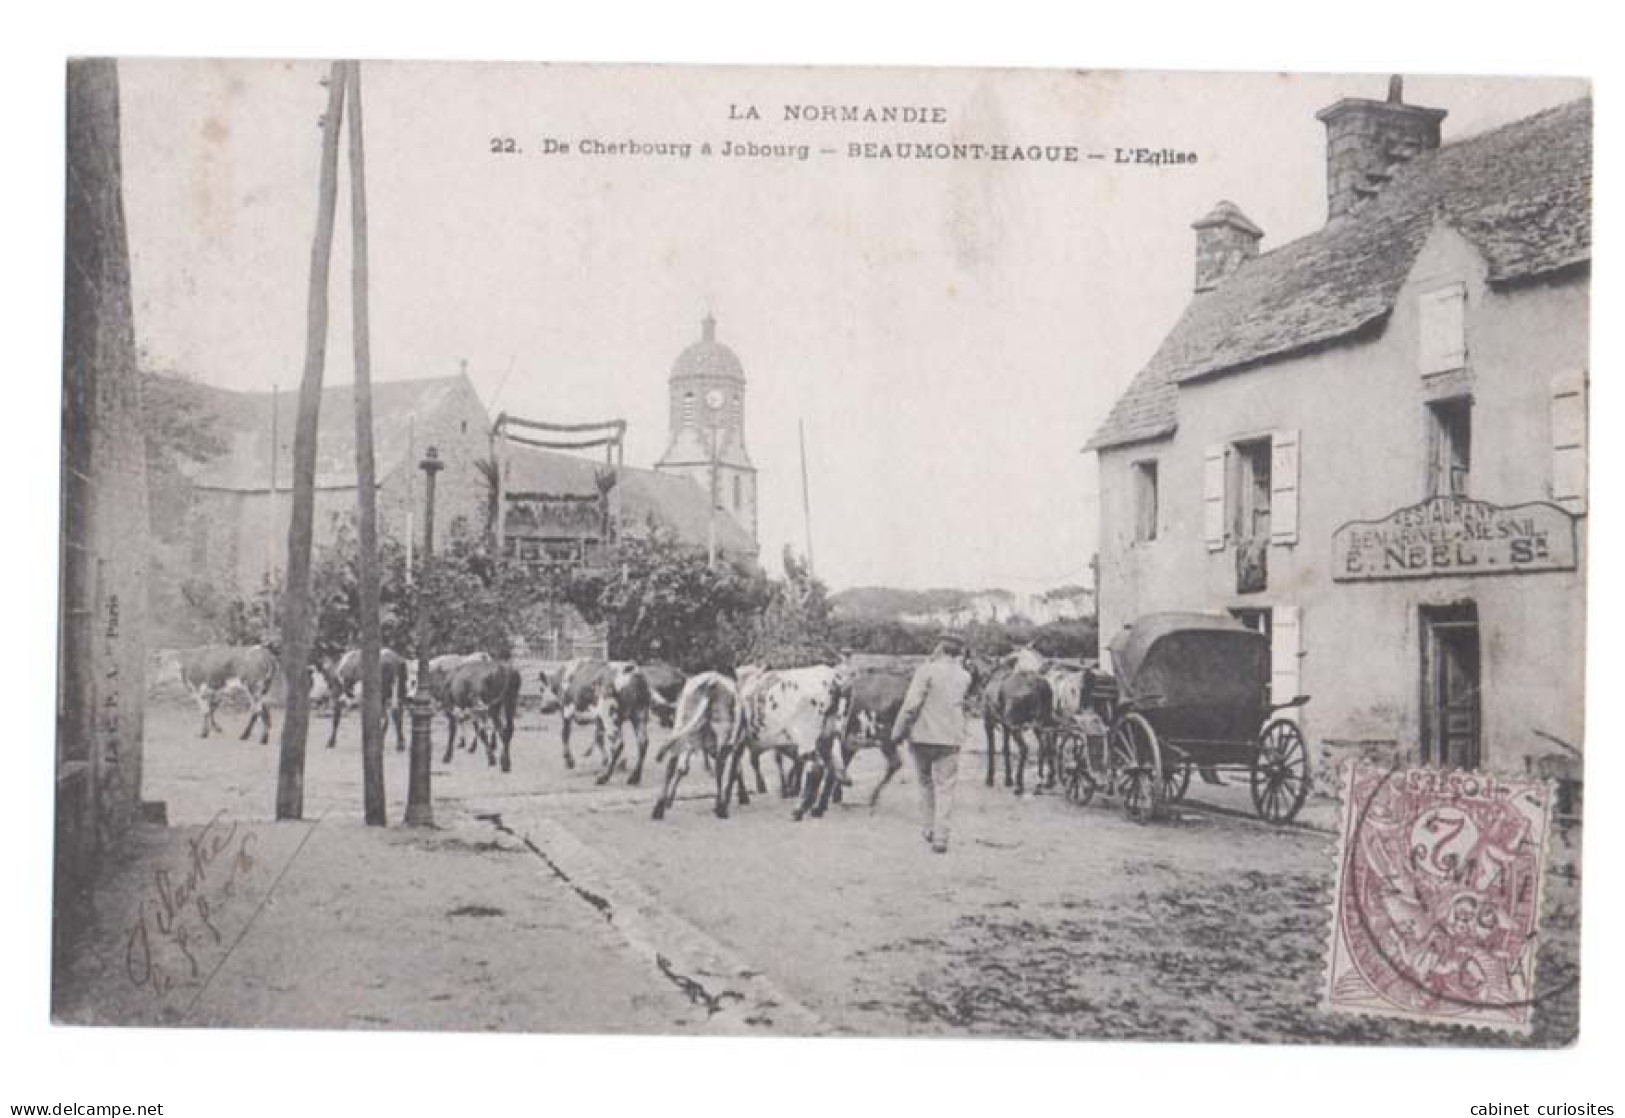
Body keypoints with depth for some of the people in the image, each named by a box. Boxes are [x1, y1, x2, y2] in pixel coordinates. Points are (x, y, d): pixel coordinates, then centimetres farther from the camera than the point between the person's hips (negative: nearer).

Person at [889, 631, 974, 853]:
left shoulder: (926, 670, -10)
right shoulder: (964, 676, 4)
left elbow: (911, 704, -16)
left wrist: (898, 732, -6)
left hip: (922, 736, -1)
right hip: (950, 739, 1)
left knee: (926, 783, 18)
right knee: (945, 787, 5)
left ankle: (930, 828, 24)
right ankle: (940, 836, -2)